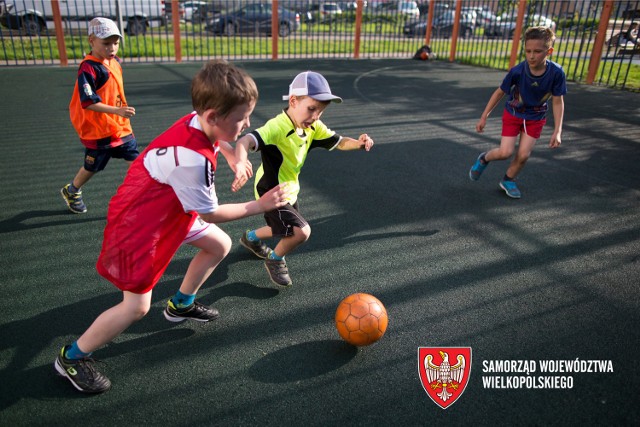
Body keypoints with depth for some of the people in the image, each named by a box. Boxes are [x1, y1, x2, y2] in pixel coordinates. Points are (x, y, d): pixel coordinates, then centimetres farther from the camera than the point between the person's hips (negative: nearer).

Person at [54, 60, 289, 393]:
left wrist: (235, 156, 7)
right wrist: (259, 205, -13)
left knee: (220, 245, 15)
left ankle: (181, 304, 36)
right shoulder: (191, 160, -38)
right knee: (137, 306, -3)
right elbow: (210, 214, -21)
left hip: (168, 210, 9)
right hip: (138, 224, -9)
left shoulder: (199, 121, -13)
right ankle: (71, 358, 21)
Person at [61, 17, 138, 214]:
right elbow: (88, 103, -27)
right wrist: (117, 110, -35)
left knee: (134, 158, 2)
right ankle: (71, 191, 39)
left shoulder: (115, 62, 3)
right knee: (92, 166, 12)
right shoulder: (88, 68, -21)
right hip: (98, 129, -6)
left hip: (121, 126, 6)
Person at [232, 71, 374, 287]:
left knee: (287, 231, 26)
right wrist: (241, 164, -66)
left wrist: (358, 143, -21)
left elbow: (338, 142, 0)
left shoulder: (313, 127, -7)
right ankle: (275, 259, 11)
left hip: (290, 190, 9)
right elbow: (245, 141, -46)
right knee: (302, 231, -20)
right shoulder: (277, 127, -32)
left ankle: (251, 238, 54)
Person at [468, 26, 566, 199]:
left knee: (523, 155, -5)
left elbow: (558, 102, -14)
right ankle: (484, 159, 22)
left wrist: (557, 131, -18)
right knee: (505, 152, -11)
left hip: (536, 118, 1)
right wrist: (484, 117, -7)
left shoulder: (556, 73, -24)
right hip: (513, 114, -1)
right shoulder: (517, 71, -26)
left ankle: (508, 180, 22)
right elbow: (500, 92, -11)